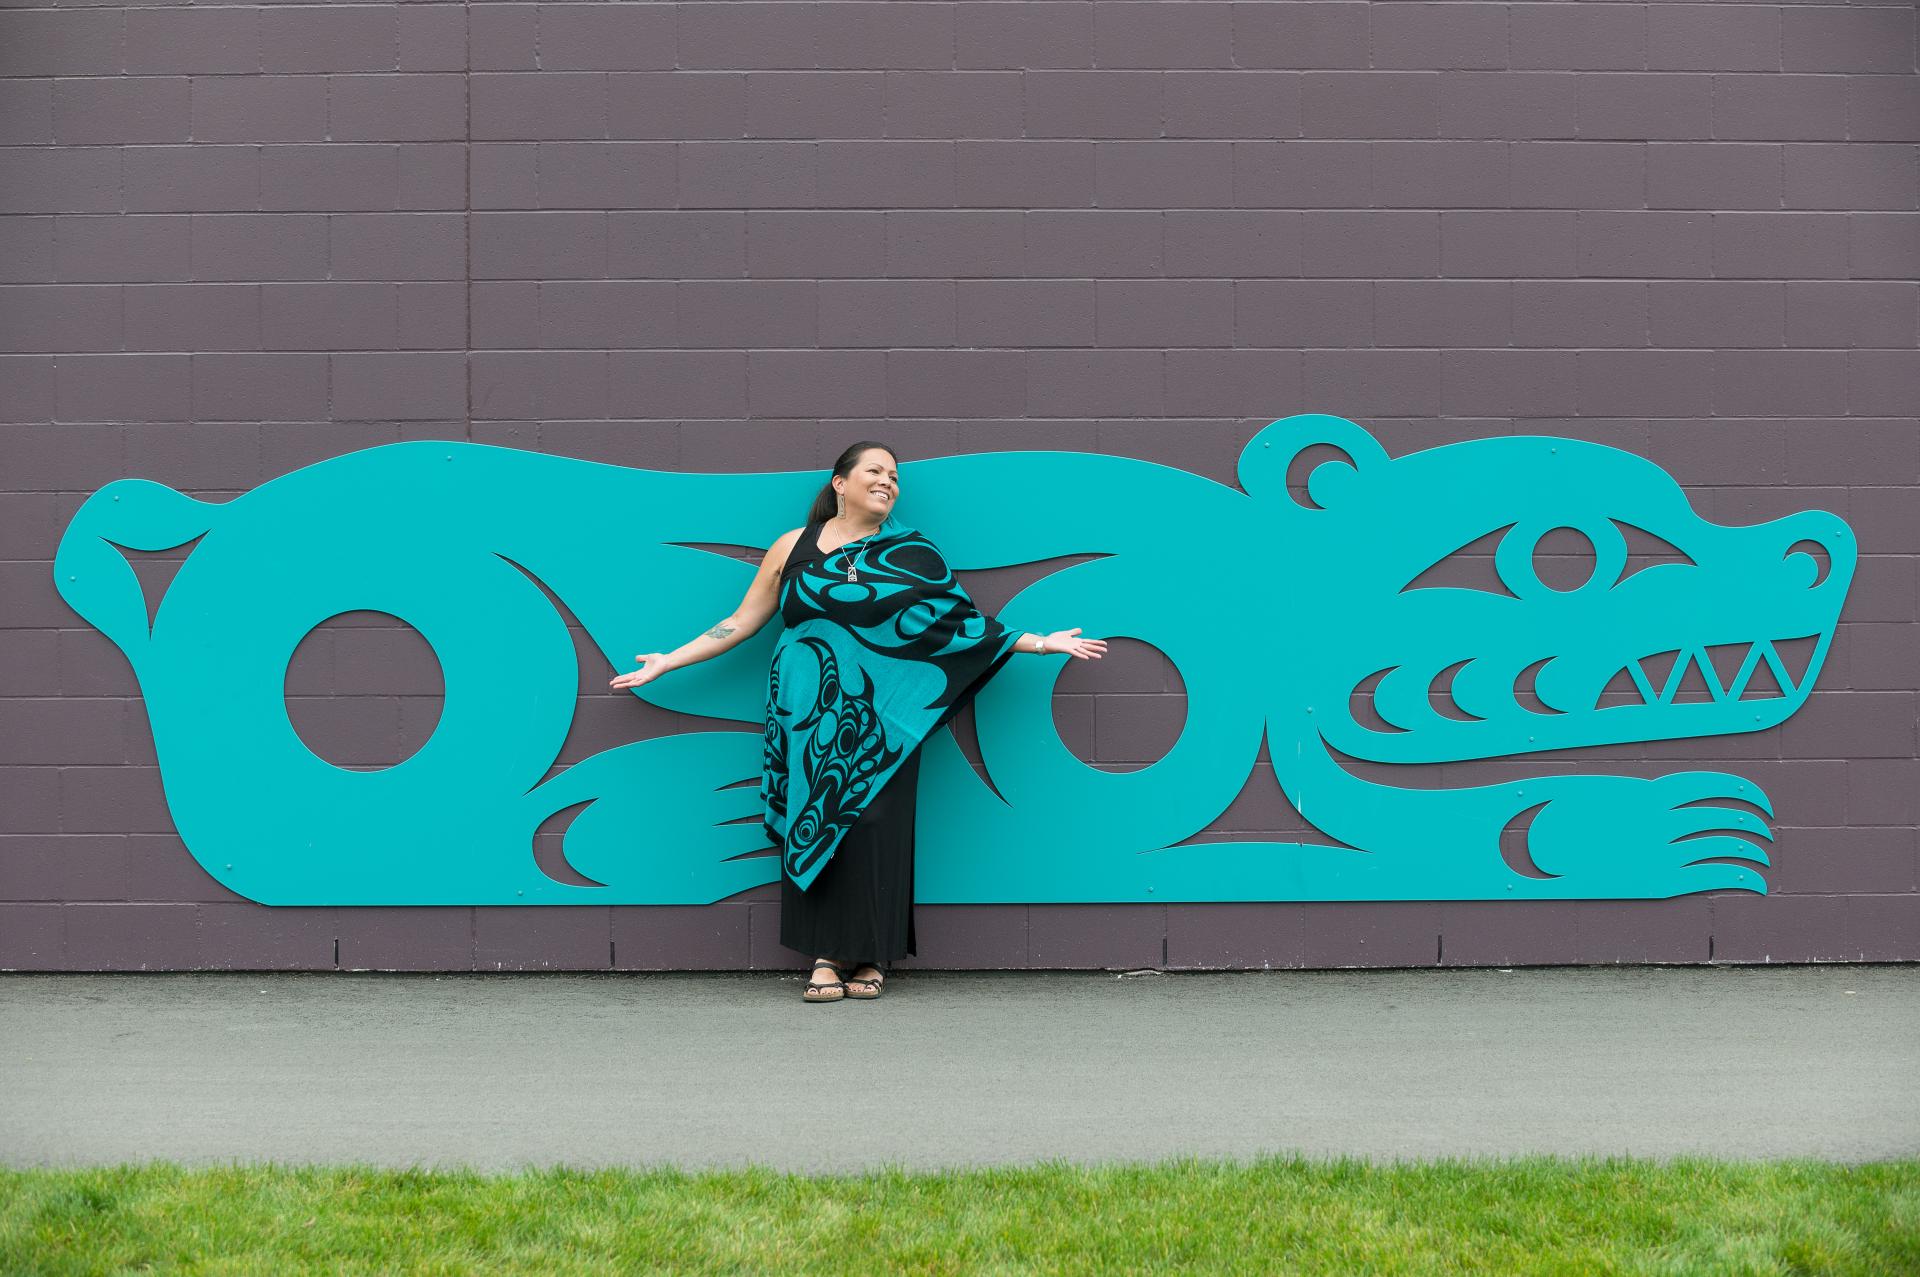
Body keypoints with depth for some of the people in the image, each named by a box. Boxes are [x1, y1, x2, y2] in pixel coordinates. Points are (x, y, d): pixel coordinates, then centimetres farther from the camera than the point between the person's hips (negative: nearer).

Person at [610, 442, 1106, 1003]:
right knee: (813, 827, -3)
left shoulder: (912, 554, 8)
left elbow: (961, 621, 8)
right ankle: (825, 957, 3)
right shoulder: (793, 548, 7)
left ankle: (870, 957, 6)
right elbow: (742, 621, 11)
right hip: (808, 720, 0)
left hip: (878, 721, 0)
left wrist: (1039, 642, 2)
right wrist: (668, 661, 10)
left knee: (874, 829, -4)